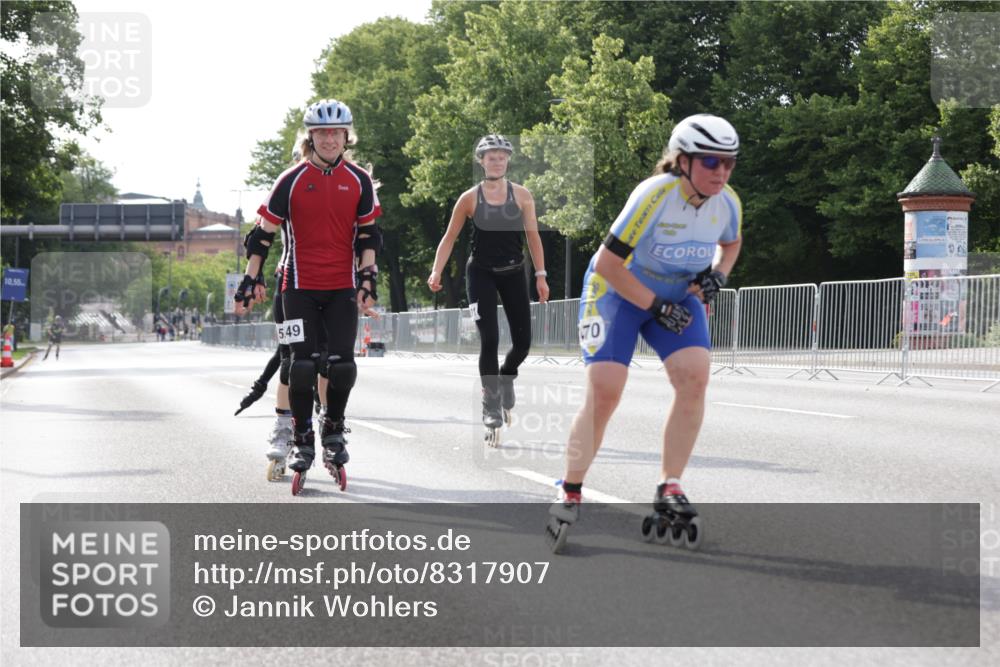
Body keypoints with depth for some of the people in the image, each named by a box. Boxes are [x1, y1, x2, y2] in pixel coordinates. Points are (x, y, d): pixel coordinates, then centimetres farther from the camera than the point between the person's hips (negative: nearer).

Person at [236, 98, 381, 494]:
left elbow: (368, 235, 8)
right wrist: (251, 280, -2)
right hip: (300, 285, -2)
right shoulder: (292, 181, -3)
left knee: (342, 363, -5)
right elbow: (263, 233, 2)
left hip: (343, 287, 2)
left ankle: (334, 429, 17)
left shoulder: (359, 181, 4)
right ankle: (302, 439, 5)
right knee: (302, 363, -6)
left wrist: (367, 279, -2)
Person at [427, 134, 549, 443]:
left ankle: (506, 377, 34)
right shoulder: (470, 198, -2)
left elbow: (533, 236, 3)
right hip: (481, 273, -2)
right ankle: (491, 407, -5)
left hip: (513, 273, 2)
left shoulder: (521, 195, 1)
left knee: (523, 342, 0)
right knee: (489, 340, -13)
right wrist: (436, 272, -11)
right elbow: (449, 238, 0)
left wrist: (540, 275, -1)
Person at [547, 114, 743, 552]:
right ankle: (569, 495, -2)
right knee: (604, 390, -17)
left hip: (679, 296, 5)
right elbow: (607, 263, -24)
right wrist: (656, 307, -21)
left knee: (695, 375, -21)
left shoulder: (727, 204, -10)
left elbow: (730, 244, 15)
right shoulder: (654, 195, -28)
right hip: (618, 290, -4)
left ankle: (668, 490, -13)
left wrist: (717, 275, -6)